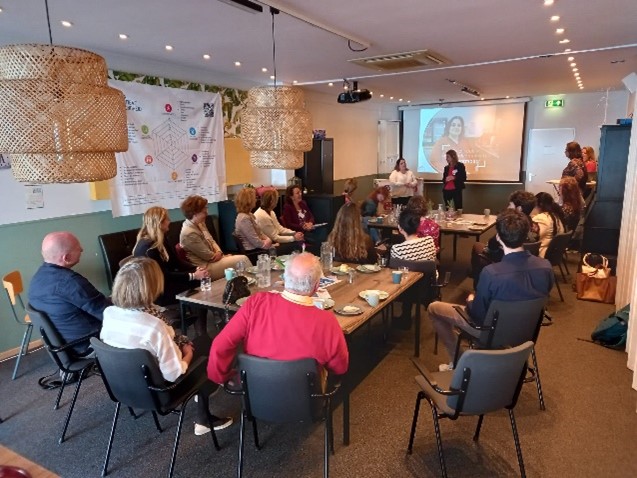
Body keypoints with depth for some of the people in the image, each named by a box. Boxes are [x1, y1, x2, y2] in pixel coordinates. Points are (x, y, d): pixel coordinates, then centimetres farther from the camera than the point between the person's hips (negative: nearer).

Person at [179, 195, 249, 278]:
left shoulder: (200, 224, 5)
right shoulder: (189, 233, -23)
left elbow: (211, 241, 13)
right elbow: (209, 257, -20)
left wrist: (219, 252, -8)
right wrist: (222, 255, -5)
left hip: (211, 260, 9)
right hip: (205, 268, -9)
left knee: (243, 258, -2)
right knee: (243, 260, -13)